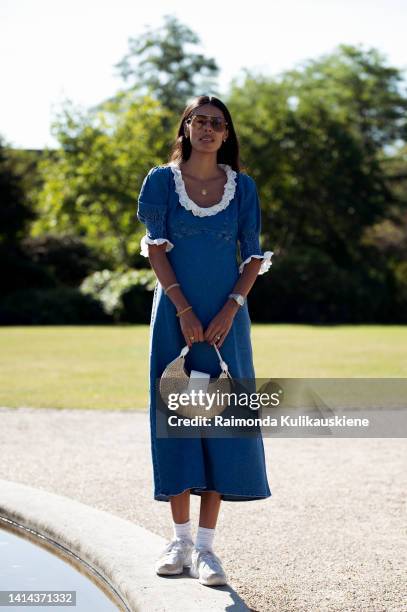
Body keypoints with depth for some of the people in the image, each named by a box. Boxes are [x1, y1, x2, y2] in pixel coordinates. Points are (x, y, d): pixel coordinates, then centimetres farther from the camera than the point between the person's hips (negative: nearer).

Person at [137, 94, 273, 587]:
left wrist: (230, 309, -10)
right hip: (175, 315, -1)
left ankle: (206, 545, 3)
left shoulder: (242, 187, 5)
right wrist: (185, 311, -12)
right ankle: (180, 538, 12)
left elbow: (253, 256, 4)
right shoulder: (161, 180, 2)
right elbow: (156, 248, -4)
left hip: (225, 318, 1)